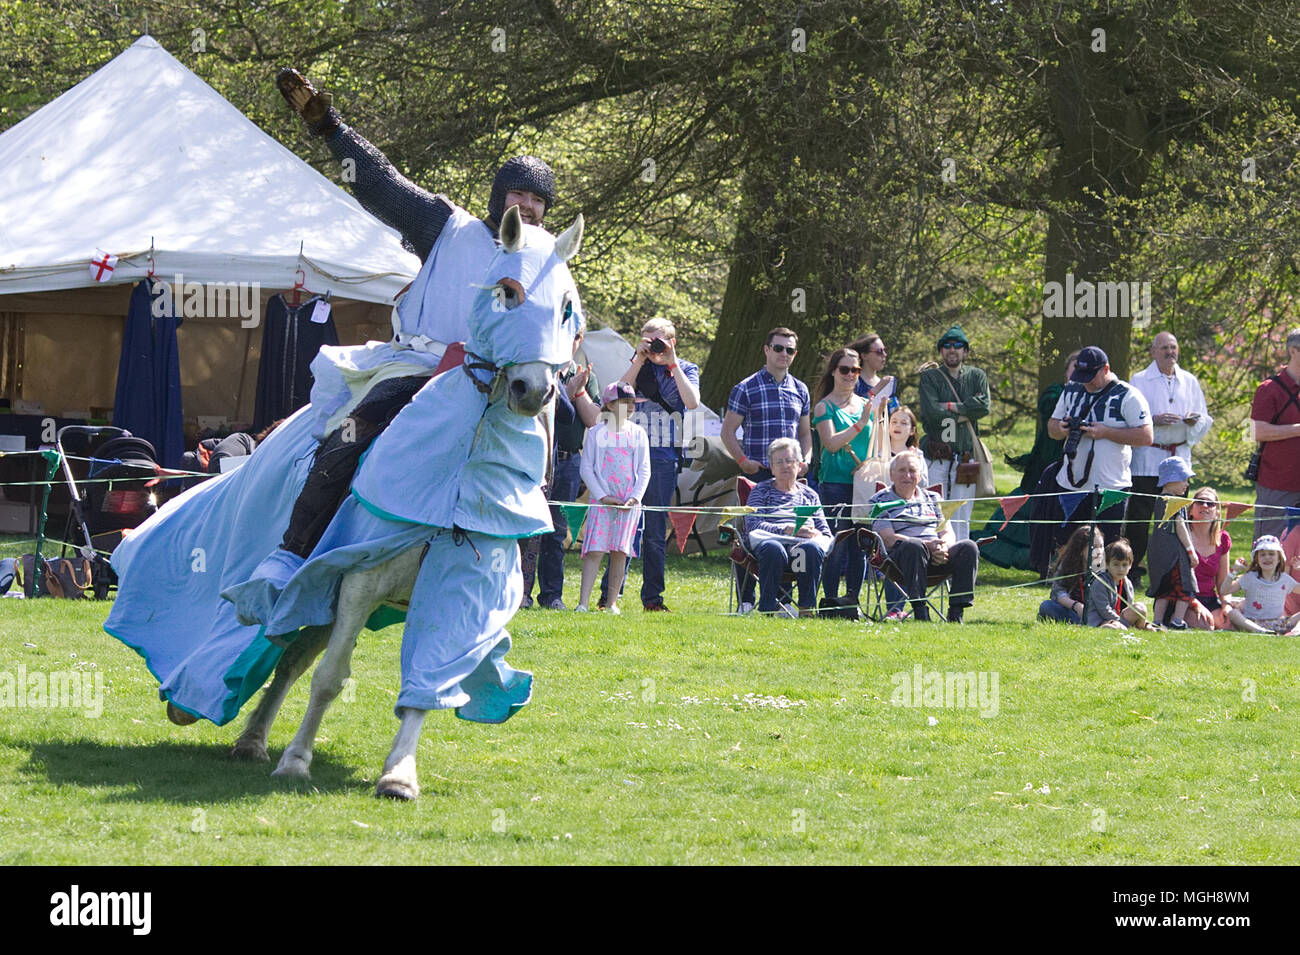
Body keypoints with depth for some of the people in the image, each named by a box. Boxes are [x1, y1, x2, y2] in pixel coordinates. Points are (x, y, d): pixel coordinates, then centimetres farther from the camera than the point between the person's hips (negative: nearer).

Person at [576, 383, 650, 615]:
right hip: (602, 500, -2)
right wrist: (602, 496, -9)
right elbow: (586, 468, 0)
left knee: (620, 551, 1)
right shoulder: (597, 433, 1)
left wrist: (635, 497, -5)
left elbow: (644, 470, 9)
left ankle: (612, 602, 7)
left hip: (629, 502, 2)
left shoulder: (638, 434, 8)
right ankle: (583, 602, -14)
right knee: (595, 549, -10)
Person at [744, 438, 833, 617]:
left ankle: (807, 607, -31)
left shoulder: (809, 495, 28)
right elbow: (752, 525, 1)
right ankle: (769, 606, -31)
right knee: (774, 549, -40)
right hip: (769, 540, -2)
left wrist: (816, 536, -5)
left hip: (802, 543, 2)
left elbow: (825, 533, 21)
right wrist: (787, 529, -12)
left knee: (812, 548, -36)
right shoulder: (761, 491, 18)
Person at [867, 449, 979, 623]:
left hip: (938, 556, 4)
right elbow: (888, 539, -4)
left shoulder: (933, 499, 25)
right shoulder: (881, 502, 10)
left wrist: (943, 547, -11)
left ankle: (956, 612, -30)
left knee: (968, 548, -24)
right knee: (914, 546, -39)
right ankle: (920, 611, -43)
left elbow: (948, 533, 15)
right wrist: (927, 545, -17)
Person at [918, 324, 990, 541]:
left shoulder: (977, 376, 13)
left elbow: (984, 407, -5)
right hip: (936, 457, -2)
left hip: (965, 457, 2)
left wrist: (950, 407, -9)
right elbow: (931, 412, -10)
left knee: (961, 517, 3)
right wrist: (964, 412, -5)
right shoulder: (929, 377, 6)